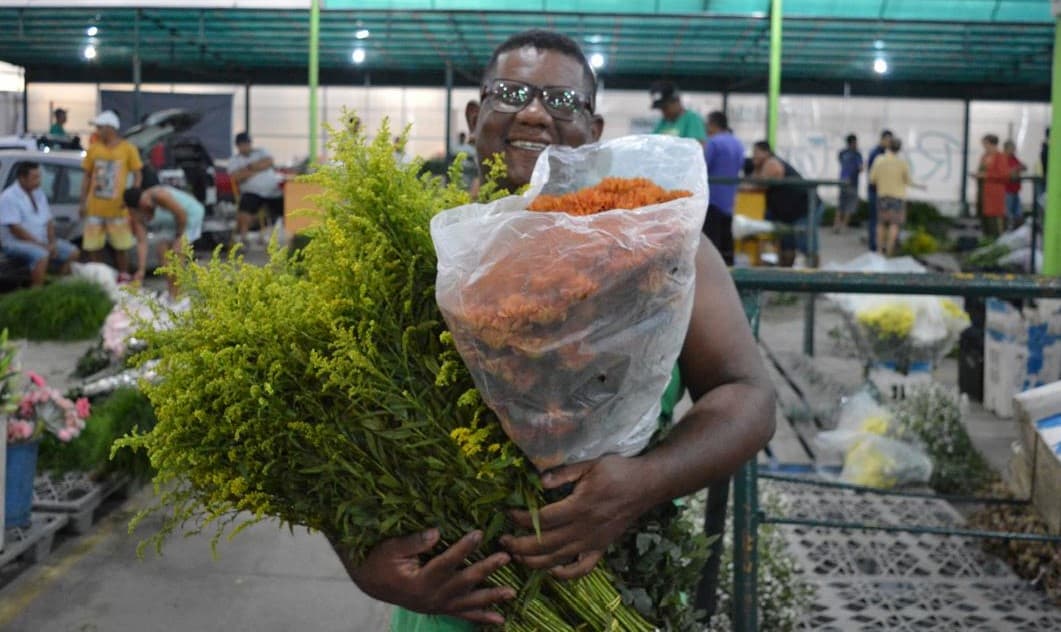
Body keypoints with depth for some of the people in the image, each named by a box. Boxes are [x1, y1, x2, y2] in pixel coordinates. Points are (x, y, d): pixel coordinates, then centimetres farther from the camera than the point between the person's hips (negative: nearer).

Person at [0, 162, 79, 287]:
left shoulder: (39, 194, 11)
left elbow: (49, 222, 12)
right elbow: (15, 229, -18)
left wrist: (52, 243, -6)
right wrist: (42, 245, -19)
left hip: (42, 242, 8)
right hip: (16, 244, -8)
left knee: (73, 252, -3)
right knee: (41, 255, -35)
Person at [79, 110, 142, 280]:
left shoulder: (128, 149, -3)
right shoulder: (94, 148, 6)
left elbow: (138, 176, 0)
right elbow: (87, 177, 11)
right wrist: (83, 202, 6)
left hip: (117, 208, -3)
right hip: (94, 208, 3)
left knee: (121, 246, 5)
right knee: (93, 246, 5)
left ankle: (124, 276, 18)